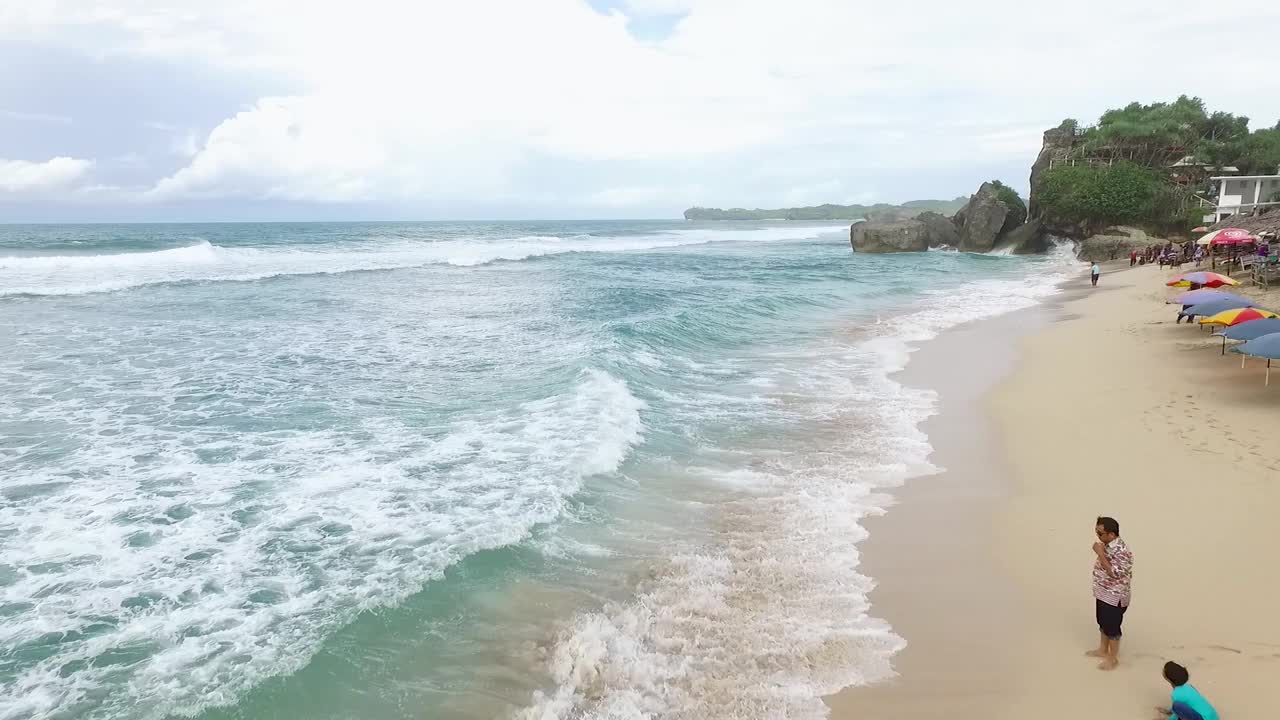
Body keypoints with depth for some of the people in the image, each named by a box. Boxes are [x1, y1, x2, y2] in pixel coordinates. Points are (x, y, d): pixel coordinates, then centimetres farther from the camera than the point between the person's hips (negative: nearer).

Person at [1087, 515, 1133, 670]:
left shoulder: (1121, 551, -29)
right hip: (1103, 593, 9)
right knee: (1103, 623, 24)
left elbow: (1114, 573, -30)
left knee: (1112, 627, 8)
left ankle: (1113, 658, 25)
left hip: (1114, 597, -9)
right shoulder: (1107, 545, 1)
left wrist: (1100, 553, -30)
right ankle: (1103, 650, 42)